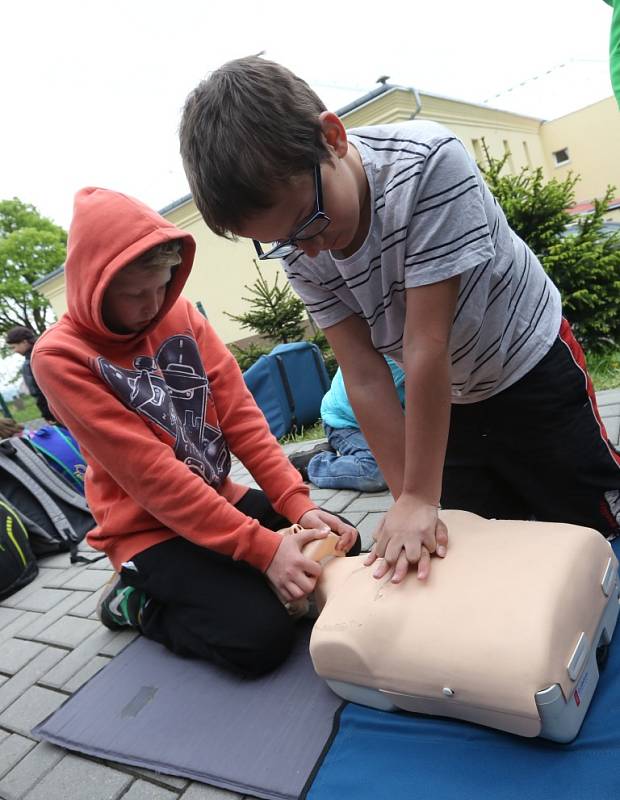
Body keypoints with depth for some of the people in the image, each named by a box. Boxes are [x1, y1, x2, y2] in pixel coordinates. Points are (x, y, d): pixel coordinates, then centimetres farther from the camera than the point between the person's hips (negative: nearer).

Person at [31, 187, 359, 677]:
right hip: (150, 528, -6)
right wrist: (262, 547, -29)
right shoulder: (60, 357, -18)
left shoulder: (179, 314, -2)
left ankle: (206, 585, 16)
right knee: (263, 636, -21)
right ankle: (138, 604, 6)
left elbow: (241, 415, -6)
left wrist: (298, 503, -18)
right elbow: (151, 474, -25)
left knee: (341, 548, 3)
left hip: (221, 498, 6)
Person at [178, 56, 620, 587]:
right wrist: (412, 501, -18)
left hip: (533, 367, -3)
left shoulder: (428, 161, -32)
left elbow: (426, 344, -33)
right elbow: (364, 376, -17)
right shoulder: (298, 251, -17)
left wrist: (420, 499, -27)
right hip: (445, 402, 4)